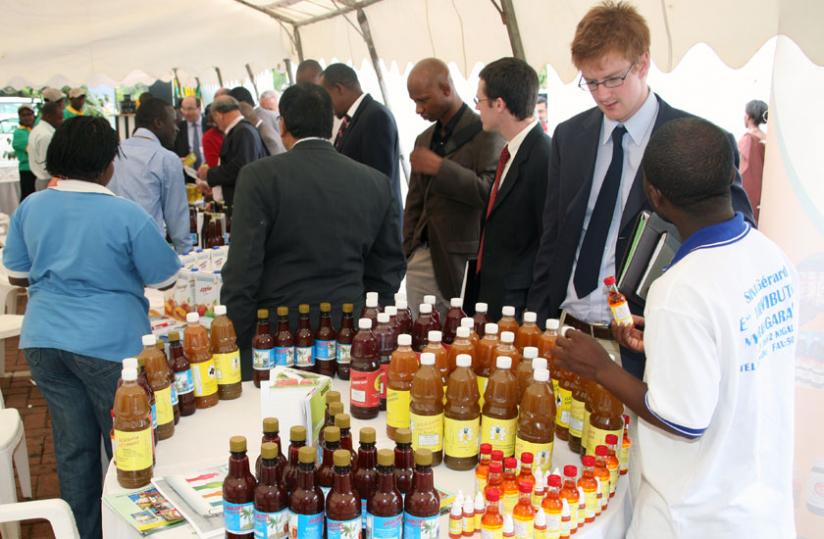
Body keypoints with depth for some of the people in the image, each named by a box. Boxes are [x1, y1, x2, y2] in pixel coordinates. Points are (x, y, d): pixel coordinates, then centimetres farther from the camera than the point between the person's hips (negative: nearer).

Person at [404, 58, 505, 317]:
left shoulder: (485, 133, -5)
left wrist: (440, 168, -19)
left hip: (465, 261, -6)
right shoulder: (424, 139, 18)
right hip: (424, 258, 6)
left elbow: (490, 191, -16)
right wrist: (407, 253, 15)